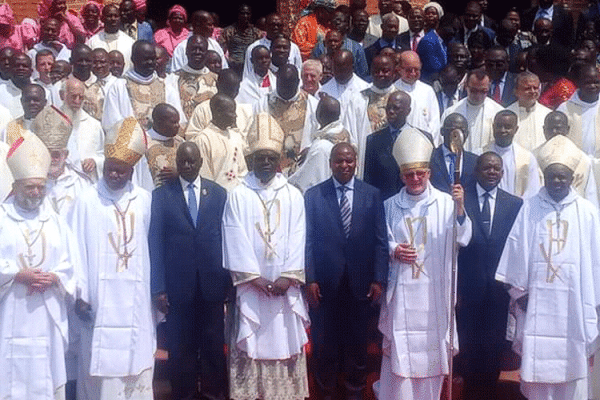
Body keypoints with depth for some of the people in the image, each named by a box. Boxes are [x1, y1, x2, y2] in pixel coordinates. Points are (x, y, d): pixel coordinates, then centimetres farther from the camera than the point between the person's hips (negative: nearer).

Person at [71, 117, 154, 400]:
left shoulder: (144, 199, 5)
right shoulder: (87, 200, -1)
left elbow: (147, 246, 9)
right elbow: (78, 249, -1)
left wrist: (153, 291, 11)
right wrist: (81, 295, -6)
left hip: (136, 297, 2)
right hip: (101, 297, -2)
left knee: (138, 363, 7)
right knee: (103, 365, 0)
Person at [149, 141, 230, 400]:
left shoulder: (219, 193, 5)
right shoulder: (161, 195, 2)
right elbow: (155, 243, -1)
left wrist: (229, 281, 1)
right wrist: (158, 288, -5)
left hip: (212, 283, 1)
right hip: (177, 284, -1)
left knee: (213, 344, 9)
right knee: (181, 346, 8)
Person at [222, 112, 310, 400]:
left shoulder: (293, 196, 6)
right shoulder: (238, 195, 1)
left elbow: (297, 239, 0)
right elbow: (236, 240, -5)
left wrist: (287, 277, -10)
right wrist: (254, 277, -11)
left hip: (285, 285, 1)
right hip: (250, 284, -1)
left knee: (285, 341, 6)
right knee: (250, 344, 2)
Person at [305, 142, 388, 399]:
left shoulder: (372, 195, 0)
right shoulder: (313, 195, -1)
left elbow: (380, 241, -1)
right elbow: (308, 240, -3)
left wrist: (379, 279, -6)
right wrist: (310, 280, -9)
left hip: (360, 283, 1)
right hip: (325, 284, 0)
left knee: (357, 341, 14)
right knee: (325, 342, 11)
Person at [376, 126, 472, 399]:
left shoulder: (446, 202, -2)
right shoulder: (390, 206, 6)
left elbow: (462, 239, -13)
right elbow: (383, 242, 10)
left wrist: (460, 209, -28)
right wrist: (394, 251, -11)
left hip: (435, 288, -1)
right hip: (402, 287, 1)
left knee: (433, 345, 6)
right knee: (400, 346, 1)